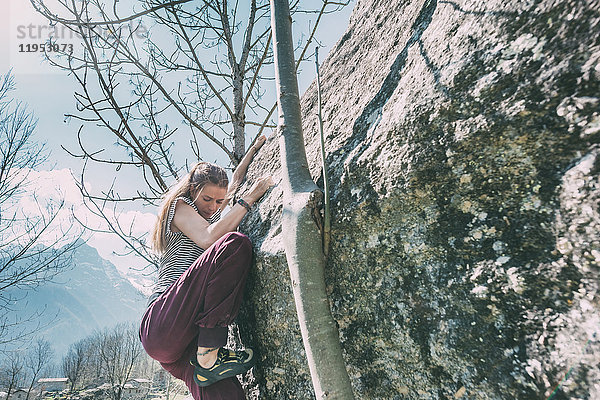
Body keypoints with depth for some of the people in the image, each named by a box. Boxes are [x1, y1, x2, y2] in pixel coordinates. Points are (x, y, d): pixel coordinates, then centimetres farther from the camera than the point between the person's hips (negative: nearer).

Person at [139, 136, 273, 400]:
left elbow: (235, 182, 41)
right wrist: (249, 199, -7)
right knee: (235, 244, -27)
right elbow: (209, 238, -14)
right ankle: (209, 357, -24)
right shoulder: (180, 205, 6)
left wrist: (256, 147, 44)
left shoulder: (212, 212, 28)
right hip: (161, 323, -7)